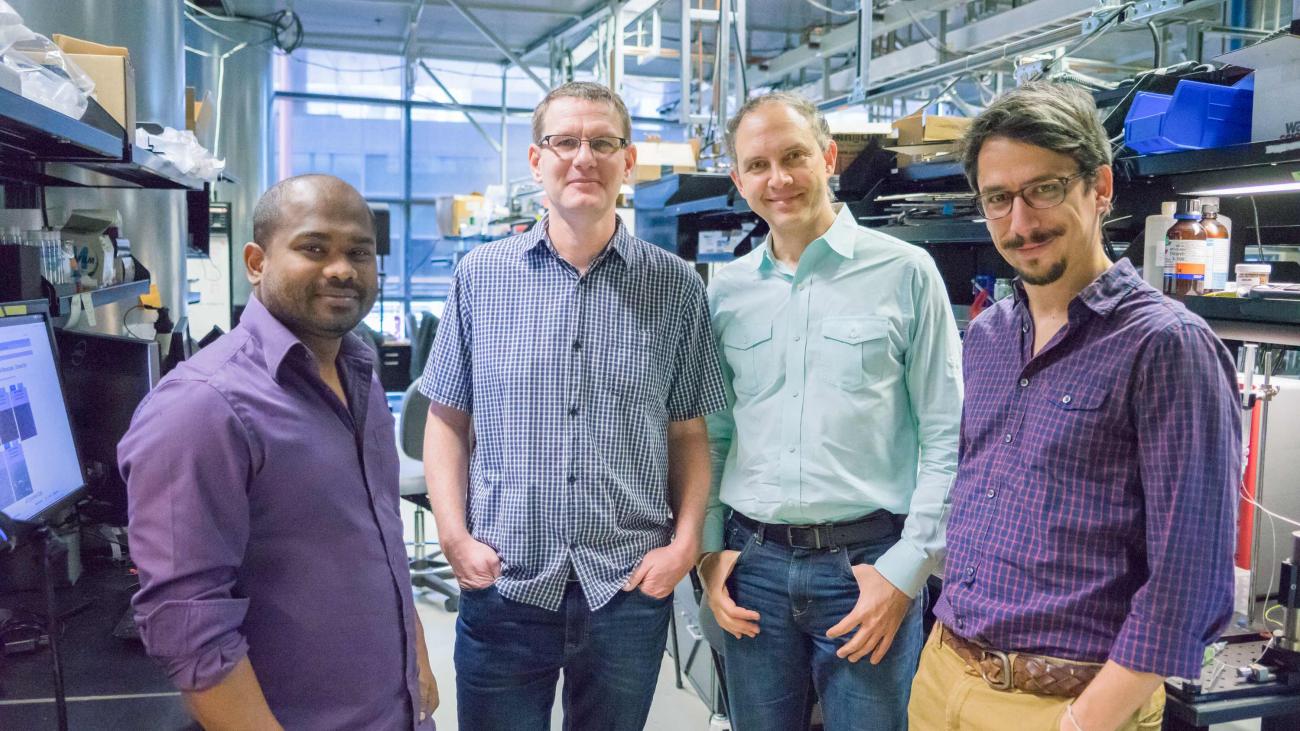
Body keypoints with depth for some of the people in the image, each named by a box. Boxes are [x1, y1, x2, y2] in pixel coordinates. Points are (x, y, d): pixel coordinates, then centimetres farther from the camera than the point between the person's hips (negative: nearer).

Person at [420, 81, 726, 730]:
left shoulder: (677, 289, 1)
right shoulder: (481, 277, 1)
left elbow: (688, 433, 5)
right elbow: (447, 421, 5)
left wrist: (685, 544, -5)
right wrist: (455, 538, -4)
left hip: (630, 588, 0)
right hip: (501, 584, 0)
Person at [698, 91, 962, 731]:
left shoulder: (905, 272, -4)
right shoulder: (726, 292, 7)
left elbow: (946, 437, -5)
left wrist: (907, 568, -10)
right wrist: (708, 550, 4)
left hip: (869, 563, -3)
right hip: (752, 562, 3)